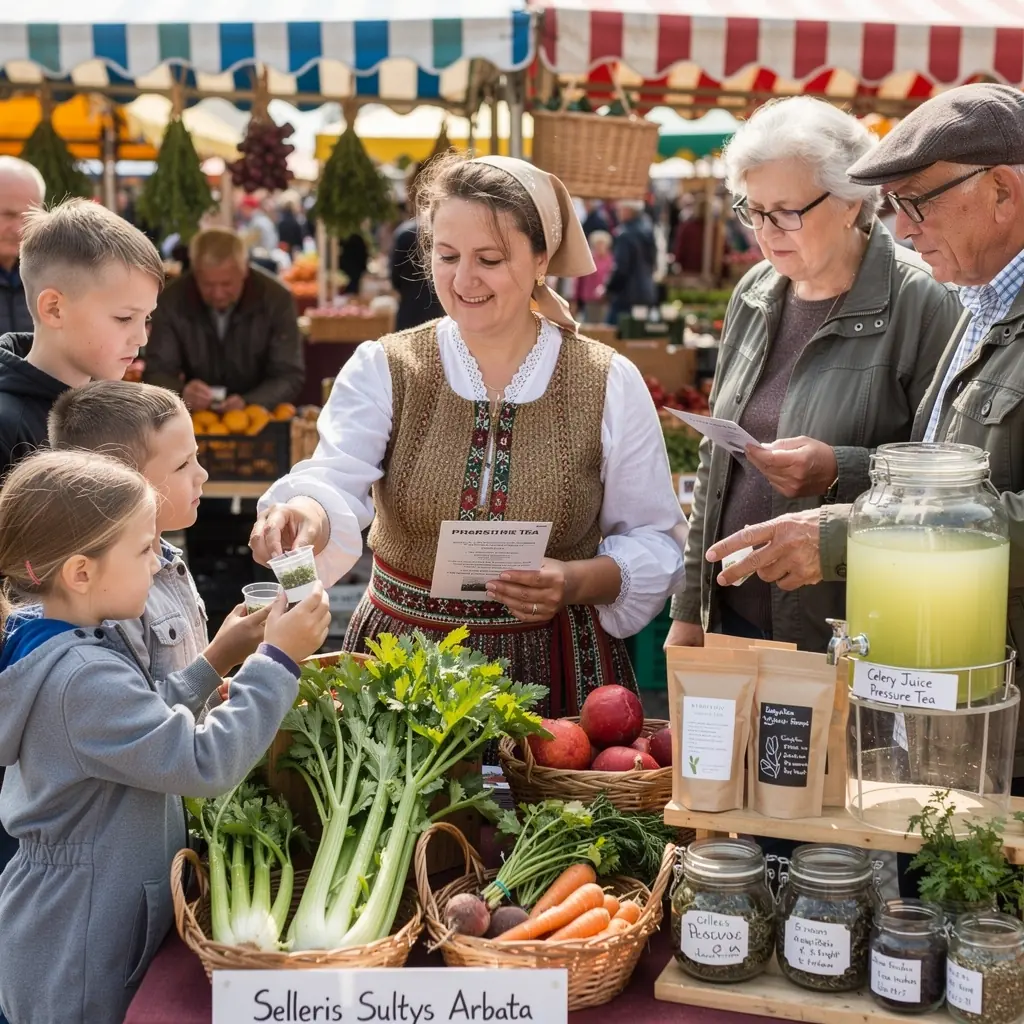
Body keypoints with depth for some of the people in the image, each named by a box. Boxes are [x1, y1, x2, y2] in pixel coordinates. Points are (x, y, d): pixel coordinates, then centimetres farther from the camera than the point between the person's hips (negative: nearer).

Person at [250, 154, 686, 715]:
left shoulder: (611, 384, 1)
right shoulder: (383, 369, 1)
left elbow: (656, 546, 3)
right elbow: (335, 481, -15)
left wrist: (578, 582, -15)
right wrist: (306, 515, -37)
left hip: (554, 668, 0)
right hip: (403, 666, 0)